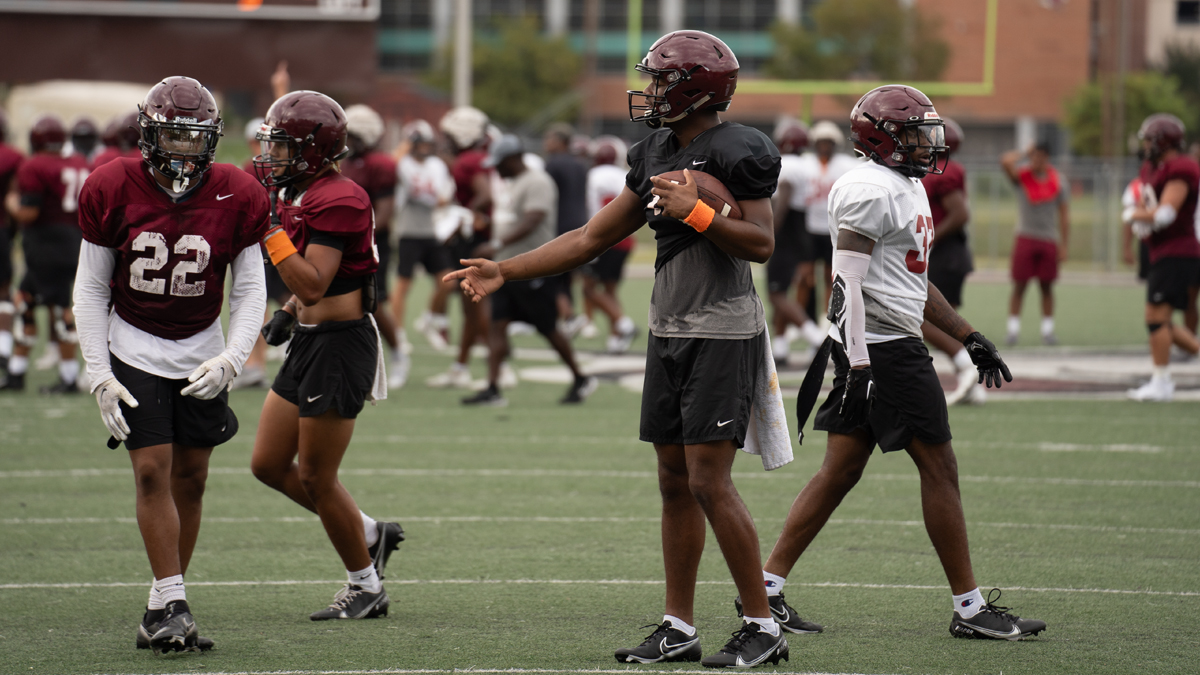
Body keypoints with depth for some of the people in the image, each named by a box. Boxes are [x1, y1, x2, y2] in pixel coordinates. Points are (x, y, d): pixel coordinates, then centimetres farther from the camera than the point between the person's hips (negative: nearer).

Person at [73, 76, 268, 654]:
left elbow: (250, 290, -2)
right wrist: (101, 376, -10)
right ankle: (172, 604, -10)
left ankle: (163, 606, 12)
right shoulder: (113, 190, -11)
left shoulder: (236, 198, -9)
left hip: (201, 354, 2)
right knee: (152, 472, -12)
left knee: (190, 477, 3)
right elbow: (90, 289, -4)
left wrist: (230, 359, -17)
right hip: (134, 350, -2)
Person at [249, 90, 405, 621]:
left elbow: (313, 285, -26)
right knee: (269, 464, 12)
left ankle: (366, 586, 15)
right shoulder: (300, 194, 10)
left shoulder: (337, 202, -20)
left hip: (340, 346, -10)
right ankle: (370, 535, 26)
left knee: (316, 477, -1)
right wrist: (288, 313, 9)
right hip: (310, 341, 10)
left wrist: (270, 229, -26)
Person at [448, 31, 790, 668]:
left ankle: (763, 626, -3)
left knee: (709, 481, -10)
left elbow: (761, 243, -16)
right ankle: (678, 628, 15)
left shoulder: (735, 151, -12)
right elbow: (592, 238, 16)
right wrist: (504, 272, 14)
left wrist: (694, 213, -22)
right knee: (674, 482, 9)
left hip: (722, 334, -8)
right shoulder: (655, 156, 12)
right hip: (668, 331, 8)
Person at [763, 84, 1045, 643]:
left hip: (889, 347, 11)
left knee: (840, 471, 9)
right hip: (881, 348, -11)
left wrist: (969, 338, 24)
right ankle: (970, 608, 1)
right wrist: (858, 362, -25)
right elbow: (848, 281, -20)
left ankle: (766, 588, 9)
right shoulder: (870, 189, -14)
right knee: (939, 467, -4)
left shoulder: (906, 188, 19)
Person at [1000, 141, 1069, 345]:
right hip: (1026, 237, -1)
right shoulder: (1022, 177, 0)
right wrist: (1025, 153, -4)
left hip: (1049, 241, 1)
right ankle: (1013, 329, -1)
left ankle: (1047, 329, 11)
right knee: (1019, 285, -4)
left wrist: (1063, 245, 2)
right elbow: (1006, 161, -20)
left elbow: (1064, 215, 7)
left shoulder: (1058, 182, 4)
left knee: (1046, 287, 5)